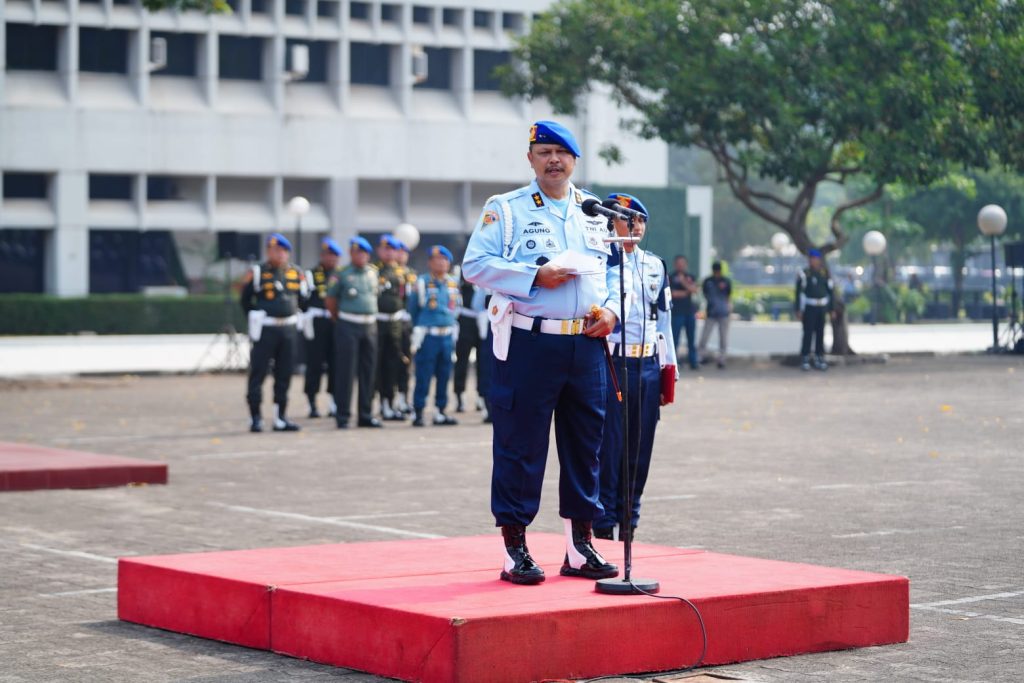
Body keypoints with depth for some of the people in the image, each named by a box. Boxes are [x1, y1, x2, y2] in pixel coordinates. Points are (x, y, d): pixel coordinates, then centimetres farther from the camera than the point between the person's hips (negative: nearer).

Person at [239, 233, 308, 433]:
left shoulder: (296, 273, 7)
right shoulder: (257, 273, -5)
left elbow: (303, 297, 19)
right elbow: (245, 301, 3)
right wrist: (255, 320, 7)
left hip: (289, 328, 4)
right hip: (265, 330, -4)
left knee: (285, 375, 7)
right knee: (258, 373, -3)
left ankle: (281, 418, 13)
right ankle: (255, 418, 3)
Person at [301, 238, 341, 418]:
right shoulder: (311, 275, 1)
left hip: (336, 323, 4)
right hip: (318, 324, -4)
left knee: (335, 364, 4)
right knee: (315, 364, -2)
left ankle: (333, 404, 11)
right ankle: (312, 405, 4)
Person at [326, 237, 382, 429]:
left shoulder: (374, 272, 9)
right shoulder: (341, 275, -5)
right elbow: (330, 300, 1)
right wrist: (339, 319, 8)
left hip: (370, 326, 5)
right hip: (348, 327, -5)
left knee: (368, 371, 8)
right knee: (346, 372, -4)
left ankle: (366, 415, 15)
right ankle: (343, 417, 0)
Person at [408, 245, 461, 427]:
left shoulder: (453, 284, 8)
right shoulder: (422, 284, -4)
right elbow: (413, 309, 5)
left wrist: (451, 324, 15)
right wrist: (419, 327, 10)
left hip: (447, 336, 5)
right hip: (428, 336, -5)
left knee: (444, 376, 8)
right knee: (423, 377, -4)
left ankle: (440, 412, 16)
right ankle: (418, 412, 1)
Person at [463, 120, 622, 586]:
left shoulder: (596, 213, 16)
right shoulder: (506, 209, 2)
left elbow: (614, 268, 20)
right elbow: (476, 264, -6)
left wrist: (610, 309, 1)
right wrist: (535, 276, -16)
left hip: (587, 345, 5)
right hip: (528, 343, -5)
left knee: (585, 446, 9)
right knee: (520, 447, -3)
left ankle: (580, 547, 18)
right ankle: (514, 550, 4)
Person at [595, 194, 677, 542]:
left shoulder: (656, 266, 14)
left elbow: (664, 320, 16)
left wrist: (669, 371, 12)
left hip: (648, 366, 5)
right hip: (611, 364, -5)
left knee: (640, 448, 8)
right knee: (608, 447, -4)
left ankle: (628, 524, 17)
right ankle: (603, 526, 3)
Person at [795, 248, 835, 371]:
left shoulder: (825, 274, 8)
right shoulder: (804, 274, -4)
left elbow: (831, 291, 12)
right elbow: (799, 292, -7)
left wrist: (831, 308, 9)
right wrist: (799, 310, -11)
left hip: (821, 308, 4)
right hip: (809, 308, -4)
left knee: (820, 334, 6)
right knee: (808, 334, -5)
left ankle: (819, 359, 12)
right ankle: (805, 360, 0)